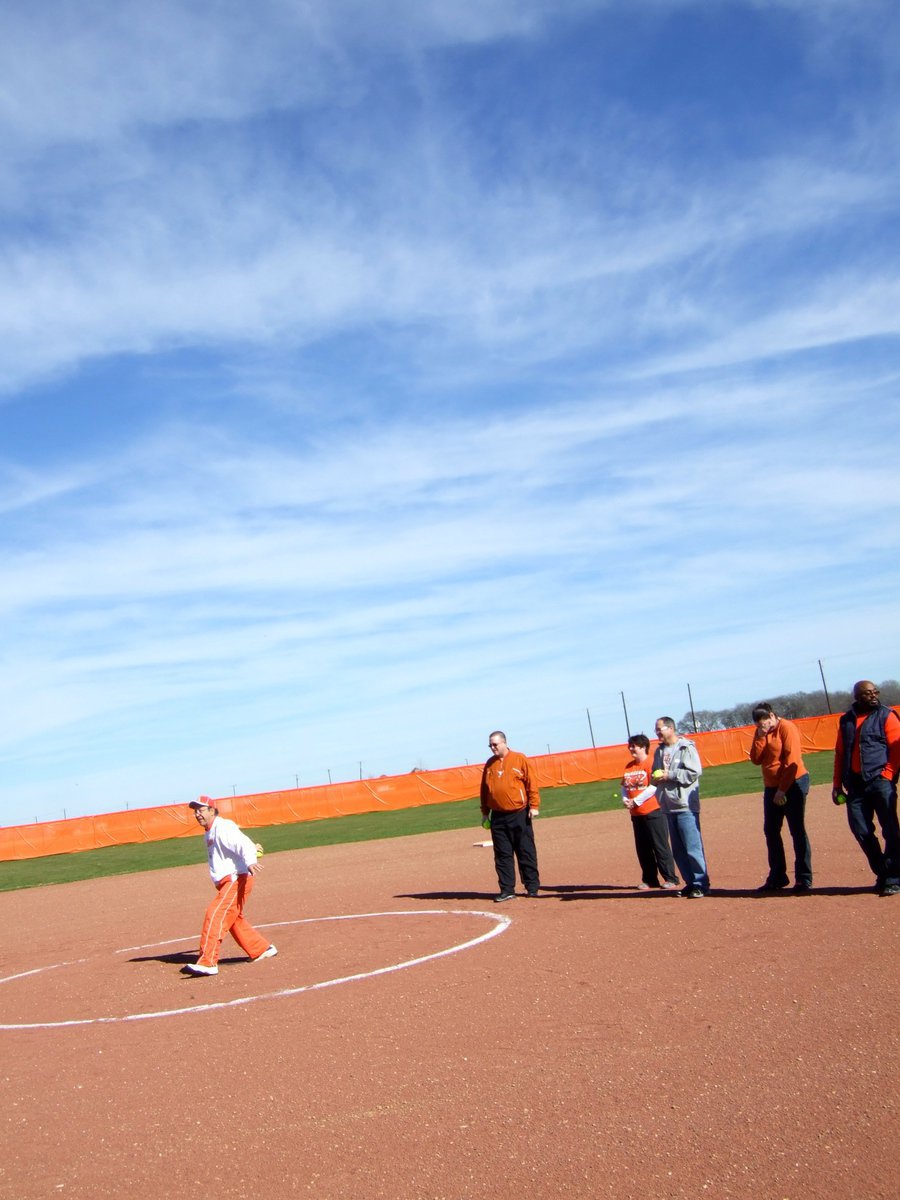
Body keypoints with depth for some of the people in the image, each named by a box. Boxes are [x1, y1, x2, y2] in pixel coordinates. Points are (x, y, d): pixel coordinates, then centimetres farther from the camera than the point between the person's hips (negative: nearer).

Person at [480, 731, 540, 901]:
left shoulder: (519, 759, -3)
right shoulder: (489, 764, 9)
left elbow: (531, 783, -5)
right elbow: (484, 789, 14)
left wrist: (534, 805, -10)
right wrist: (485, 811, 12)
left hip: (519, 815, -4)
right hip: (498, 817, 4)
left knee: (526, 852, 4)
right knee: (502, 855, 5)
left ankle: (532, 887, 13)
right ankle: (507, 890, 11)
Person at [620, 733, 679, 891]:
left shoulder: (650, 763, -11)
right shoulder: (629, 766, 13)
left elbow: (654, 786, -19)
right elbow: (624, 786, 18)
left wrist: (636, 801, -18)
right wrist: (625, 799, -2)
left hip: (653, 812, -8)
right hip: (636, 814, 8)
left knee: (660, 846, -2)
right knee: (643, 849, 11)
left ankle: (670, 879, 6)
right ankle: (649, 879, 21)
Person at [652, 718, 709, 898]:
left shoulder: (686, 747, -6)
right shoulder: (659, 751, 15)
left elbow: (695, 772, -16)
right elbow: (655, 776, 23)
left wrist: (669, 775, -16)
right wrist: (655, 778, 0)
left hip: (686, 806, -7)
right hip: (669, 807, 7)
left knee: (693, 847, -7)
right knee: (678, 849, 10)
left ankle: (701, 884, 0)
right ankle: (691, 882, 19)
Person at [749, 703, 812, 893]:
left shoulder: (786, 728, -11)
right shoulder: (760, 733, 10)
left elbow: (792, 761, -15)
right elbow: (756, 759, 2)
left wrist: (782, 789, -15)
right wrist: (760, 736, -9)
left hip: (793, 784, -8)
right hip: (771, 788, 8)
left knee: (797, 831, -5)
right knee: (770, 831, 9)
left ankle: (804, 879, -1)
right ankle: (777, 877, 18)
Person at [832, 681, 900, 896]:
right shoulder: (846, 720, 15)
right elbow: (839, 753, 17)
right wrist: (837, 784, 11)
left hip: (880, 781, -4)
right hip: (855, 784, 4)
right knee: (860, 830, 2)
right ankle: (882, 874, 16)